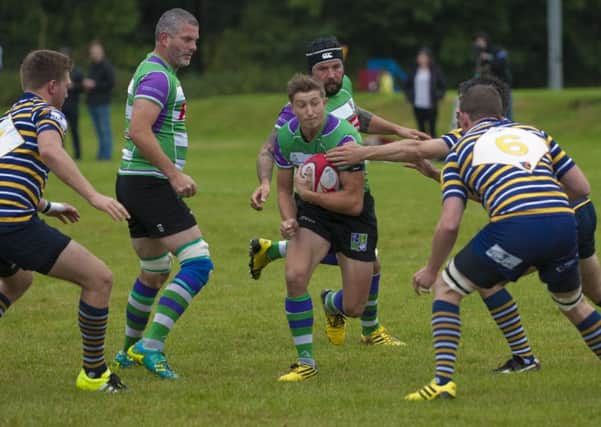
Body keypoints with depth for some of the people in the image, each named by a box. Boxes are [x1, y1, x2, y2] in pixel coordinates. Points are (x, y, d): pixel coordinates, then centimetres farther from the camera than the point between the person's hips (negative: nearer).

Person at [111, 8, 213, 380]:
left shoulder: (154, 73, 20)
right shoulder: (158, 76, -14)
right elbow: (139, 131, -25)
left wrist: (172, 176, 24)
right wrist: (174, 174, -25)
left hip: (135, 183, 11)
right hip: (151, 184, -11)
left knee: (154, 273, 22)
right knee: (198, 262, -15)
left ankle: (130, 351, 32)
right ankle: (151, 345, -21)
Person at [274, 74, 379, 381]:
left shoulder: (344, 137, -27)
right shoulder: (286, 137, -11)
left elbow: (353, 202, -25)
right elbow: (284, 189, 4)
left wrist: (308, 194, -24)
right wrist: (289, 220, -15)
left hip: (353, 216, -3)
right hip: (312, 209, 3)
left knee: (354, 308, 0)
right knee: (295, 275, -26)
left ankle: (330, 303, 42)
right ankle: (305, 361, -10)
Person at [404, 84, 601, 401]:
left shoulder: (460, 151, 19)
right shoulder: (533, 133, 28)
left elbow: (449, 224, 9)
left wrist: (430, 271, 22)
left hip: (514, 225, -4)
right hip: (563, 223, 4)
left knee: (446, 289, 15)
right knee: (572, 303, 31)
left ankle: (443, 378, 2)